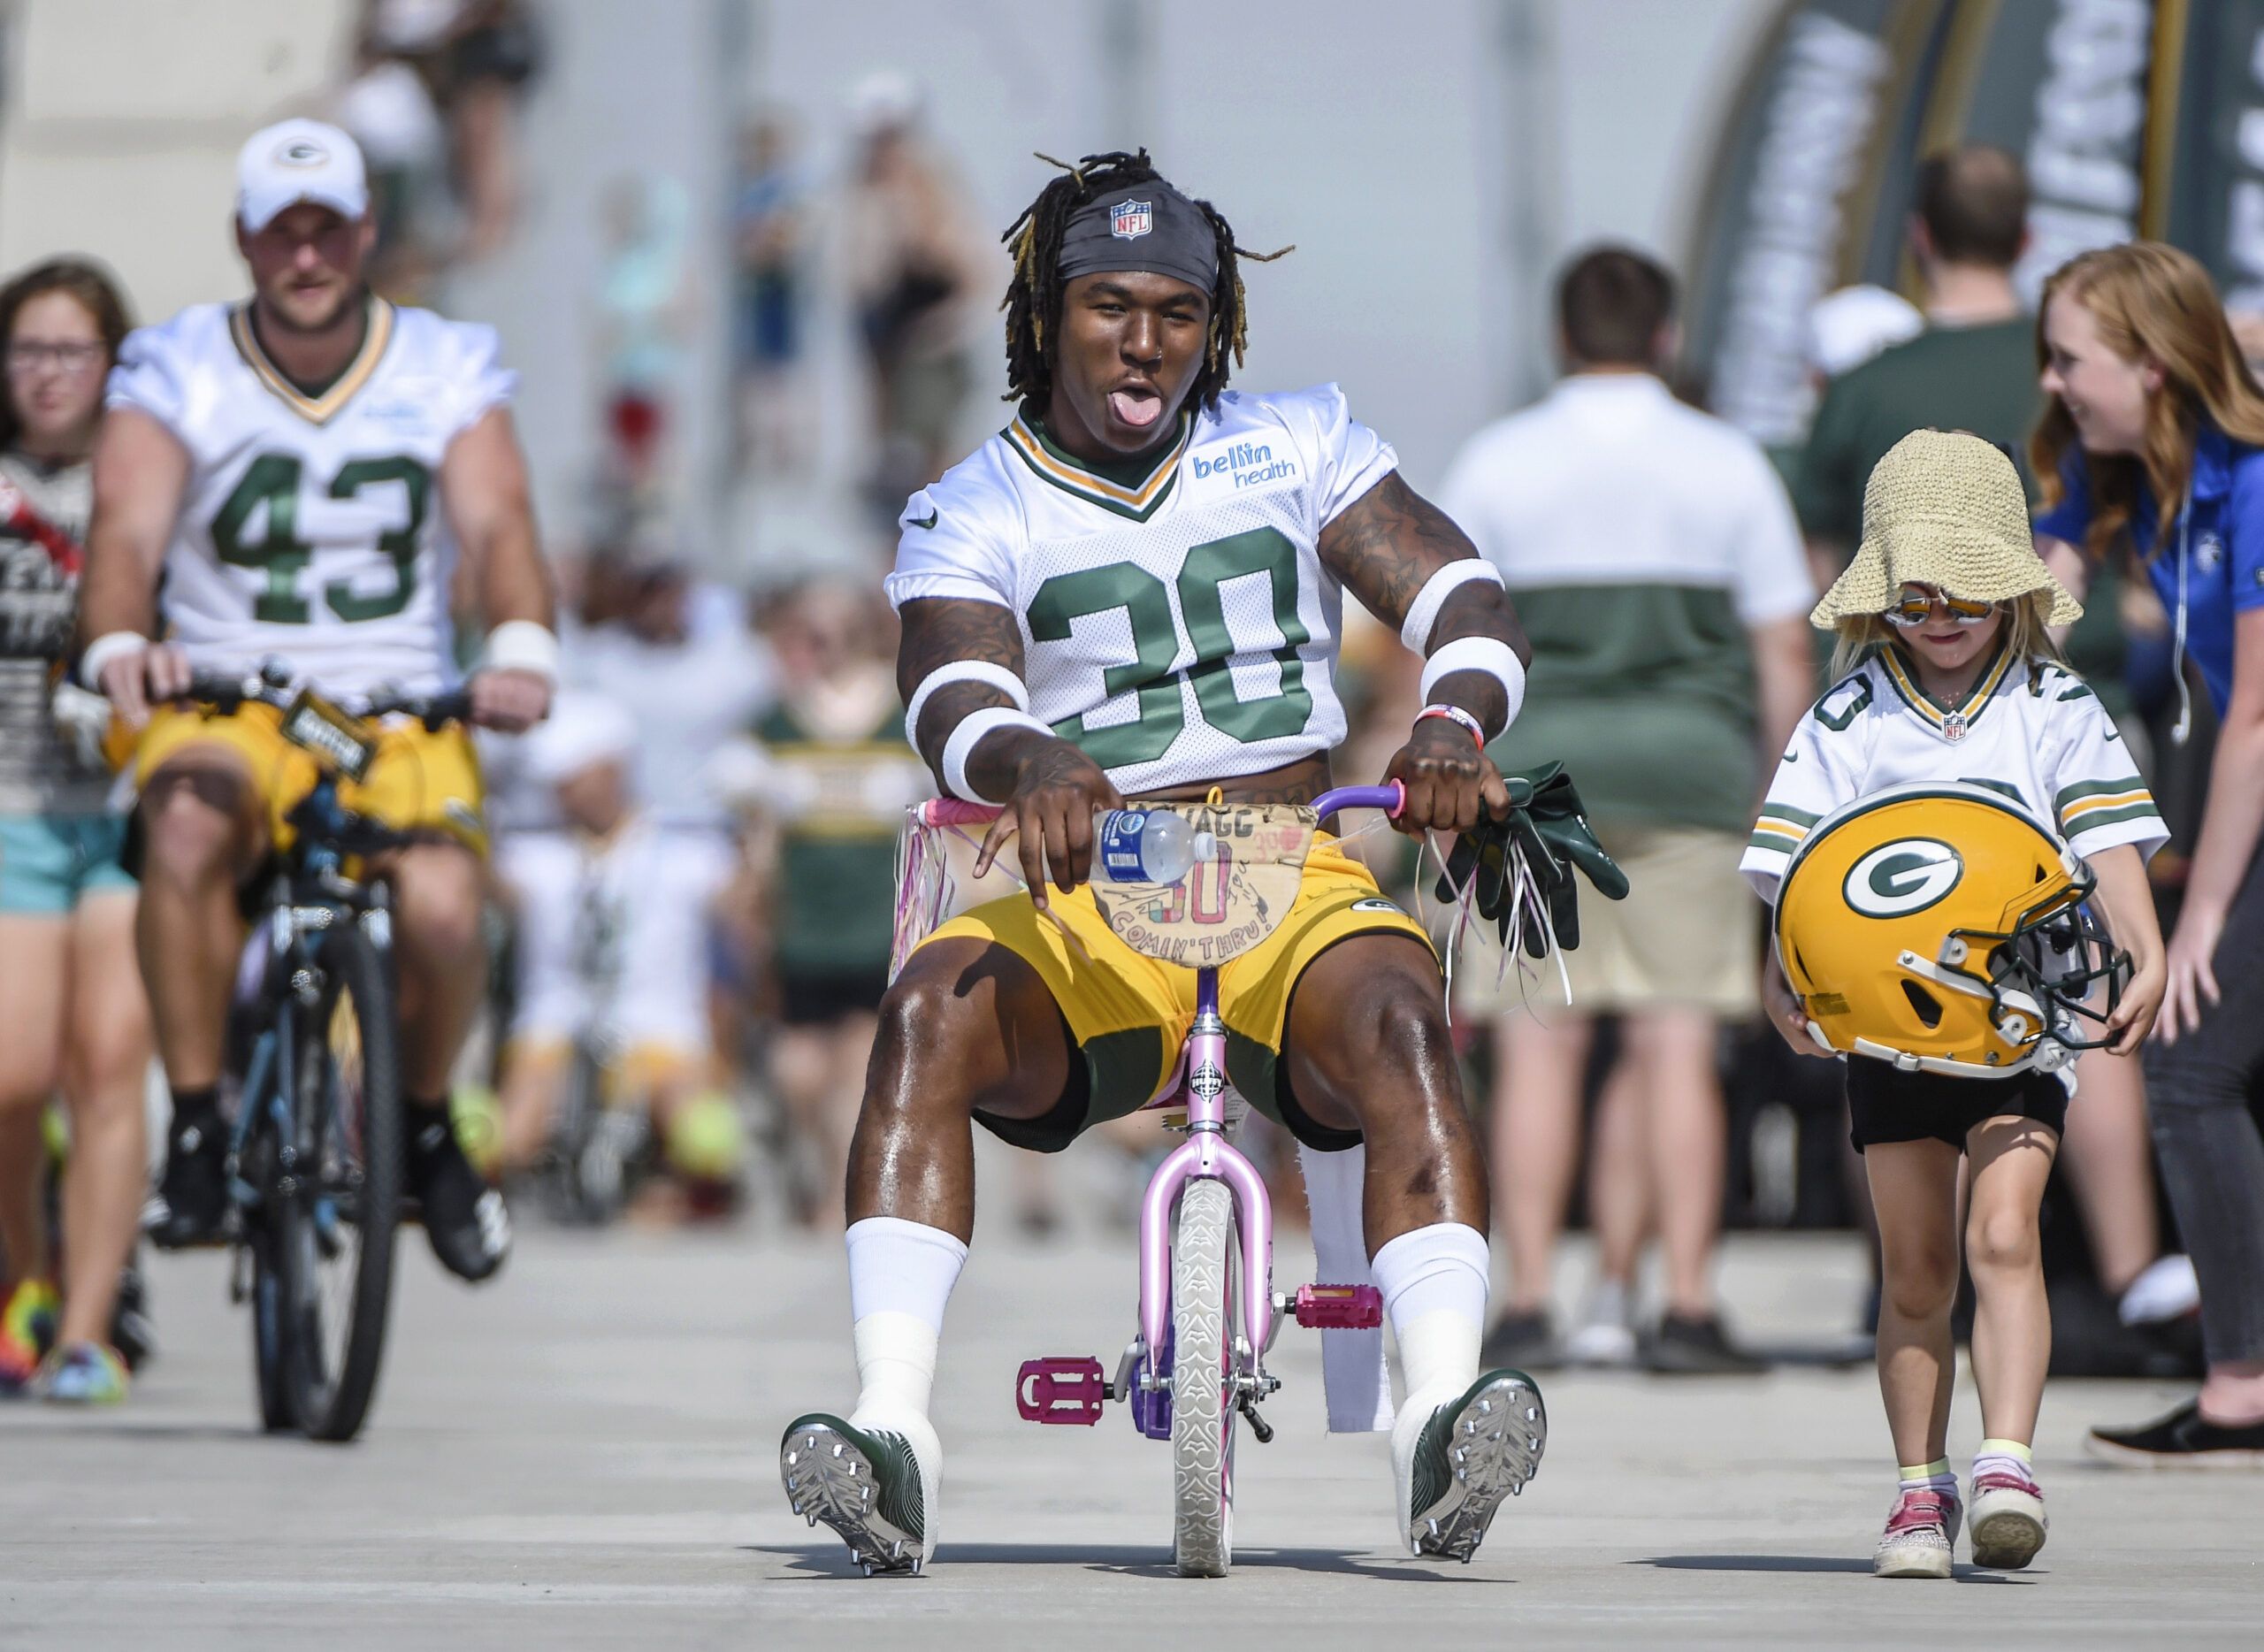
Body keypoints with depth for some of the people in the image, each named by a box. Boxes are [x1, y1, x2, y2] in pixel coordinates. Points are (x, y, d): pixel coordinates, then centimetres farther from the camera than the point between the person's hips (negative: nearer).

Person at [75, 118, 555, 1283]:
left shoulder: (449, 369, 5)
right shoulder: (175, 370, 1)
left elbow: (498, 526, -9)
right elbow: (126, 532, -12)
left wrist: (521, 646, -31)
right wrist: (119, 642, -35)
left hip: (402, 710, 1)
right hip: (226, 708, -1)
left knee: (440, 905, -28)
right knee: (189, 824, -36)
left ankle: (425, 1125, 4)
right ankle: (197, 1128, -24)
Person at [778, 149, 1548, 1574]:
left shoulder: (1298, 450, 12)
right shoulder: (971, 517, 7)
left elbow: (1465, 600, 1)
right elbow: (954, 695, -13)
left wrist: (1452, 725, -24)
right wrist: (1027, 767, -38)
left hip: (1294, 904, 0)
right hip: (1083, 924, 0)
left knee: (1399, 1018, -34)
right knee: (933, 1010, -31)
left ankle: (1440, 1415, -47)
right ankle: (893, 1430, -40)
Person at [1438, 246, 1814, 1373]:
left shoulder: (1497, 463, 4)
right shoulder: (1727, 464, 4)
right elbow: (1782, 652, 4)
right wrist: (1781, 800, 12)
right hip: (1691, 771, 0)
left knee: (1538, 1048, 1)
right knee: (1675, 1049, 0)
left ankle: (1528, 1305, -2)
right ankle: (1683, 1308, -3)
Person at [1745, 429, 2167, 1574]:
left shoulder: (2055, 710, 2)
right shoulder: (1849, 718, 2)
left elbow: (2109, 846, -4)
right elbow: (1797, 865, -4)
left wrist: (2147, 959, -20)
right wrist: (1781, 978, -20)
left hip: (2024, 1009, -1)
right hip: (1884, 1014, 1)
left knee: (2002, 1233, -16)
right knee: (1915, 1267, 6)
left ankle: (2005, 1464, -21)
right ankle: (1919, 1489, 14)